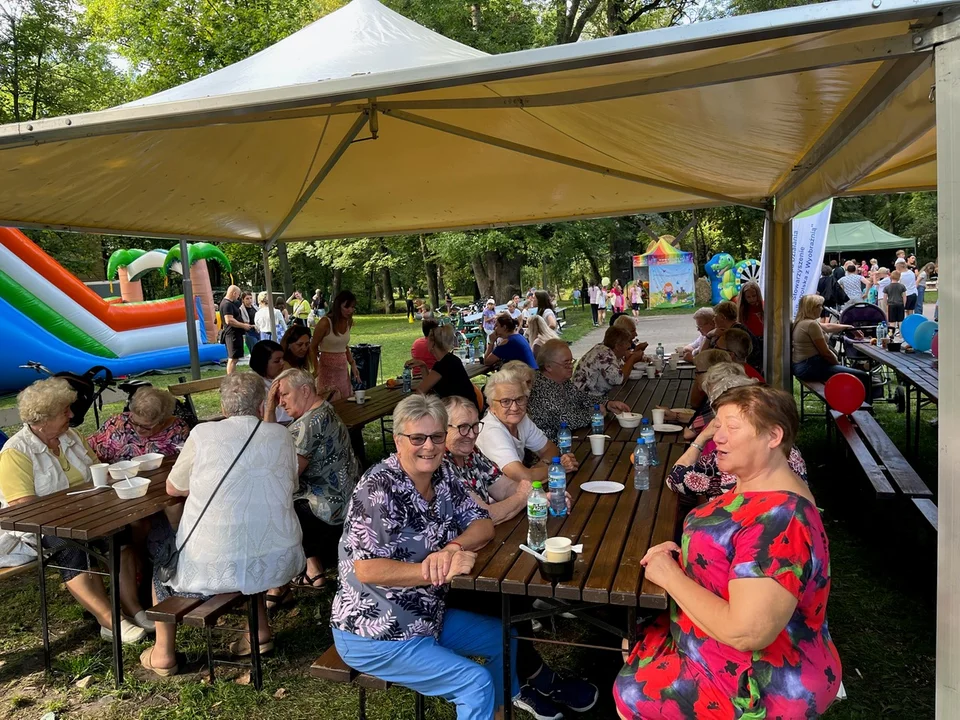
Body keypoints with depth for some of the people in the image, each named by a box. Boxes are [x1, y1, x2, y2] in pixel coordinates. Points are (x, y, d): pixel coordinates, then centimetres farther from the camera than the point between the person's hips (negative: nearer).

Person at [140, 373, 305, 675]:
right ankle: (260, 631, 36)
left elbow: (173, 488, 6)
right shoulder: (281, 435, -1)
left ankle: (163, 653, 34)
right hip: (277, 563, 3)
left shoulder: (202, 434, -8)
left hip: (214, 569, -3)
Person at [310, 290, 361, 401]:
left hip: (343, 368, 6)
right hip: (327, 368, -6)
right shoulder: (325, 322, -15)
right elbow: (313, 347, -8)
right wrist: (316, 370, -14)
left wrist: (353, 365, 9)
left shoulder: (348, 322, 4)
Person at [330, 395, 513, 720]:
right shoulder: (379, 489, -24)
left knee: (505, 638, 18)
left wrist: (453, 548, -24)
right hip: (373, 636, -8)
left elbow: (483, 524, -3)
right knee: (476, 683, -14)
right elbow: (366, 569, -29)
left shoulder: (442, 476, -2)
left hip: (428, 617, 8)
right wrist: (442, 569, -31)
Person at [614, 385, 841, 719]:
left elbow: (745, 632, -36)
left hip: (760, 683, -9)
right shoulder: (756, 487, 1)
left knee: (632, 693, 3)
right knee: (637, 644, 18)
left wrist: (670, 575, -24)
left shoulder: (778, 519, -32)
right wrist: (681, 554, -3)